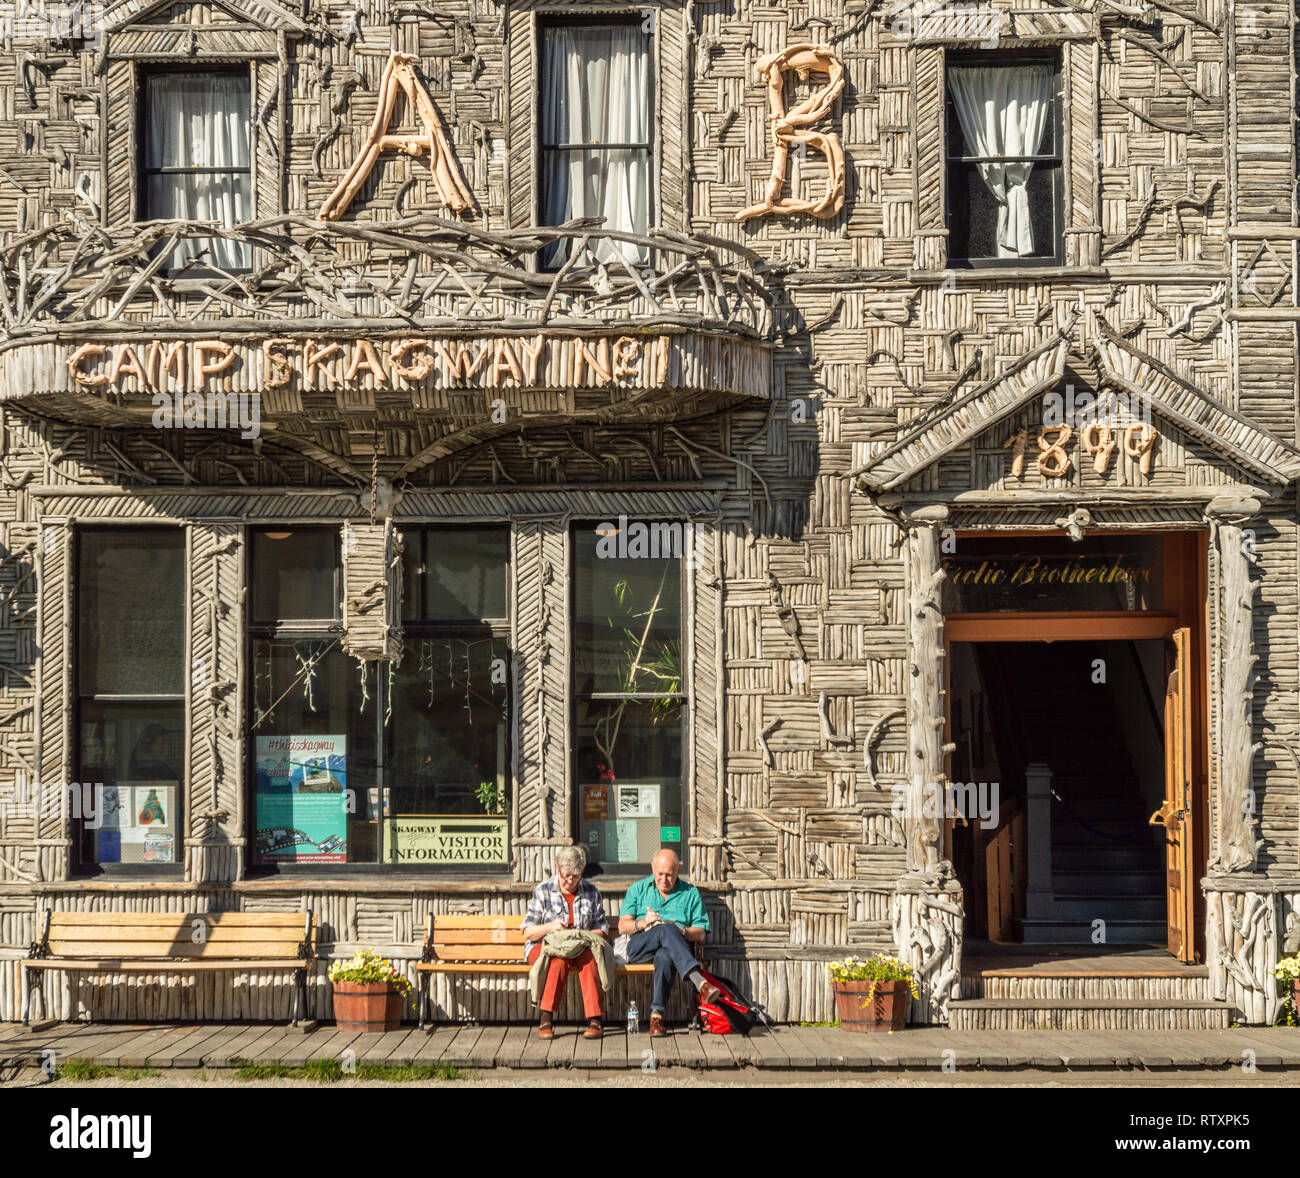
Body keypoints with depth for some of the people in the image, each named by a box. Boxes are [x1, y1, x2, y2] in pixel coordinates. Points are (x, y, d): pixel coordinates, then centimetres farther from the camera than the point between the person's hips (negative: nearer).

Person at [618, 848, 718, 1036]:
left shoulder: (690, 894, 17)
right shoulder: (638, 889, 19)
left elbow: (700, 934, 9)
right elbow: (623, 926, 9)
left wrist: (682, 931, -12)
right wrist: (643, 923, -12)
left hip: (676, 948, 0)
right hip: (640, 947, 0)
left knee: (665, 957, -41)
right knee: (666, 929, -36)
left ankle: (657, 1014, -45)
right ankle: (699, 982, -53)